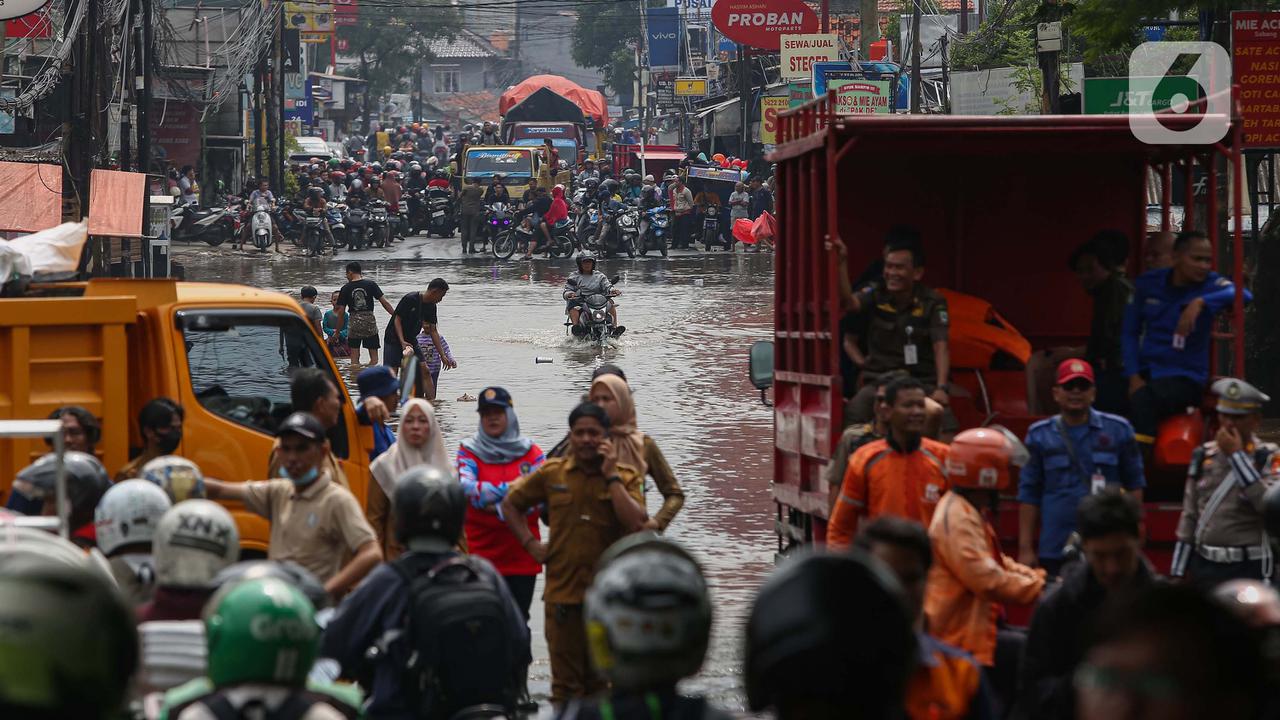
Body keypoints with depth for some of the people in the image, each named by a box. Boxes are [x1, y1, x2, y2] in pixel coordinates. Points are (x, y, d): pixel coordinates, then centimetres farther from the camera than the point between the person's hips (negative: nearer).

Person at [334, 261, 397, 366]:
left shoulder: (346, 288, 0)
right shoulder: (371, 284, 0)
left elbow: (340, 311, 1)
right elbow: (384, 302, -4)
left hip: (354, 322, 0)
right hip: (369, 320, 0)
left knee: (354, 357, 8)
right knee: (374, 357, 7)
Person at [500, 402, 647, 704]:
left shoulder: (625, 478, 2)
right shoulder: (551, 473, 5)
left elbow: (636, 523, -15)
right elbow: (510, 504, 18)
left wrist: (610, 475, -12)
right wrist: (531, 544, 6)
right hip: (563, 591, 1)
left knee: (603, 682, 8)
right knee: (566, 681, 2)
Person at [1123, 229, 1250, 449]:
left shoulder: (1210, 284, -5)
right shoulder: (1147, 284, 5)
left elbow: (1243, 294, -26)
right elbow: (1130, 332, 9)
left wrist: (1200, 303, -38)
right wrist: (1133, 376, -2)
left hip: (1185, 377, -4)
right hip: (1147, 372, 4)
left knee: (1142, 400, -32)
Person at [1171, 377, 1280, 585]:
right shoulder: (1203, 456, 9)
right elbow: (1189, 517, 13)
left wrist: (1237, 456, -19)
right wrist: (1177, 573, 11)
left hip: (1249, 570, -5)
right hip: (1204, 568, 5)